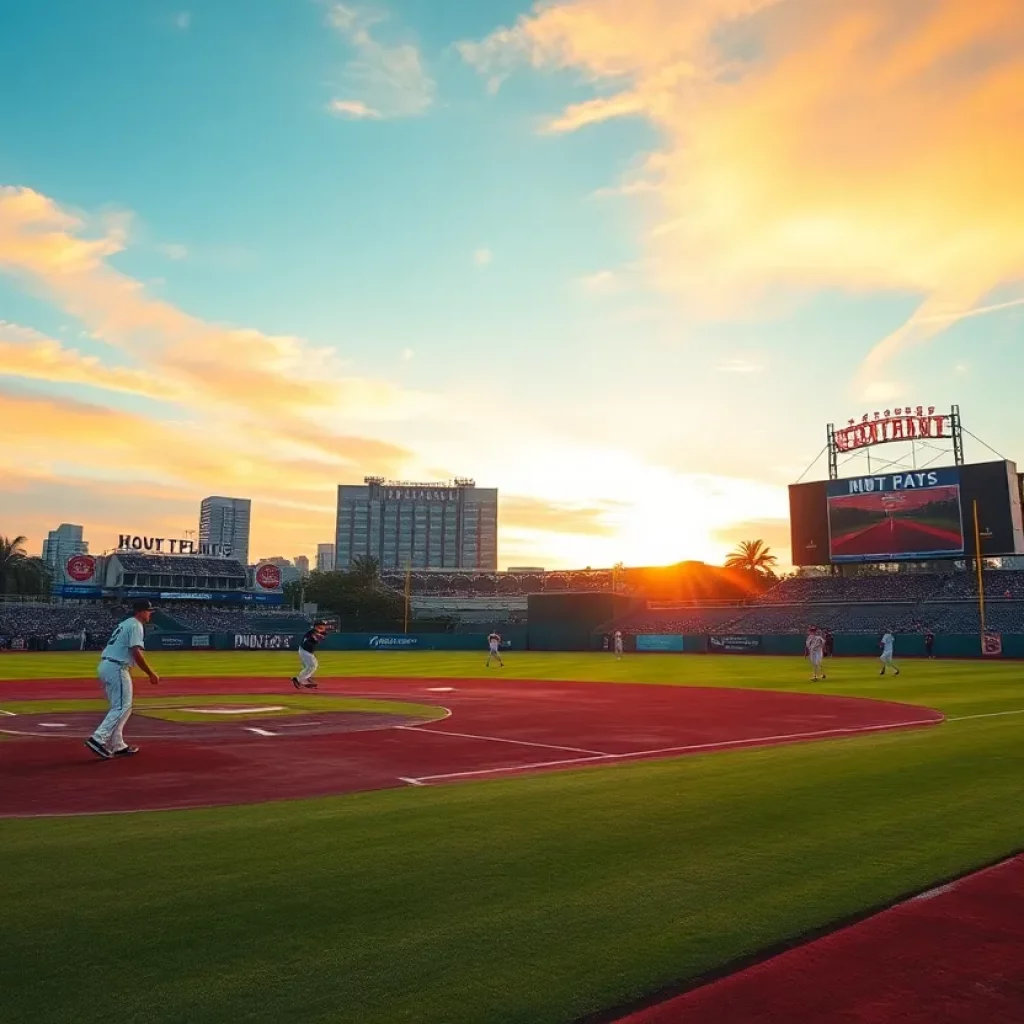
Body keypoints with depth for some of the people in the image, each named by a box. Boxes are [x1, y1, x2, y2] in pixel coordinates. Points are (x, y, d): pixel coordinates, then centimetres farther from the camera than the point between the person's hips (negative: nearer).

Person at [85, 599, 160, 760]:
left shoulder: (125, 624, 22)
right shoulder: (136, 625, -8)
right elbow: (137, 653, -18)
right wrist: (151, 674, -13)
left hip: (104, 666, 10)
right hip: (116, 668, -10)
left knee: (118, 707, 15)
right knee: (122, 708, -7)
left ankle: (117, 746, 16)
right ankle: (98, 739, -16)